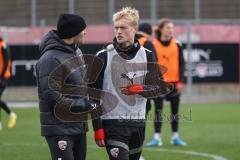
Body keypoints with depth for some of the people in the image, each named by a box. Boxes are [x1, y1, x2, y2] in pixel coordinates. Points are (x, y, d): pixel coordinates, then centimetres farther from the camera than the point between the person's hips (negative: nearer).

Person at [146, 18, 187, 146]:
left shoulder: (177, 45, 3)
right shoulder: (153, 45, -1)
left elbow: (181, 63, 3)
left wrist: (180, 81, -4)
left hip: (174, 82, 2)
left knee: (175, 111, 8)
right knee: (158, 110, -2)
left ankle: (175, 137, 17)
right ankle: (157, 137, 2)